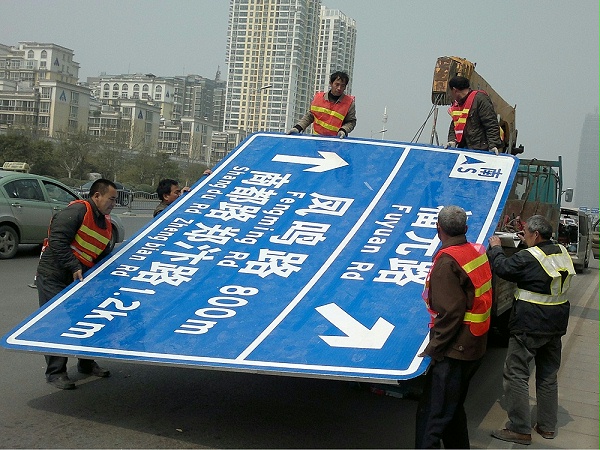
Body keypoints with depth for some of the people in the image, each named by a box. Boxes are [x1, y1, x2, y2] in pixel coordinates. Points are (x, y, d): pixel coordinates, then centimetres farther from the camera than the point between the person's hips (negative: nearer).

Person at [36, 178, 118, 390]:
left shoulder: (105, 223, 11)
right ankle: (55, 372, 4)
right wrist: (74, 268, -26)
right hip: (53, 276, -9)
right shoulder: (76, 211, -17)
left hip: (80, 278, 9)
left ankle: (86, 363, 29)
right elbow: (57, 241, -25)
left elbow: (104, 256, 17)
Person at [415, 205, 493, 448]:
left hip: (454, 351, -9)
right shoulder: (478, 252, 6)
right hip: (475, 348, 9)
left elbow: (450, 312, -22)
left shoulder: (447, 261, -19)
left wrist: (434, 347, -15)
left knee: (430, 416, -5)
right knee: (453, 408, 23)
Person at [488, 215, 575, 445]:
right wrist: (529, 245, 22)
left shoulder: (528, 257, -19)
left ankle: (520, 429, 2)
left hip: (529, 326, -8)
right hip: (556, 324, 8)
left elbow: (502, 268, -8)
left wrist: (495, 247, 6)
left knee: (516, 374, 1)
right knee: (548, 374, 18)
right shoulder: (562, 252, 3)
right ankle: (547, 426, 27)